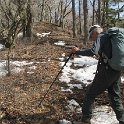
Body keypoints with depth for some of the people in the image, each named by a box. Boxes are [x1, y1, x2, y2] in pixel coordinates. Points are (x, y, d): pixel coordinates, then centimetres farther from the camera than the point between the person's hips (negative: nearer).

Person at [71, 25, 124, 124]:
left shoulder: (101, 37, -6)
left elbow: (93, 51, -21)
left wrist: (77, 51, -11)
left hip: (106, 71, -8)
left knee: (90, 94, 5)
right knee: (115, 97, 16)